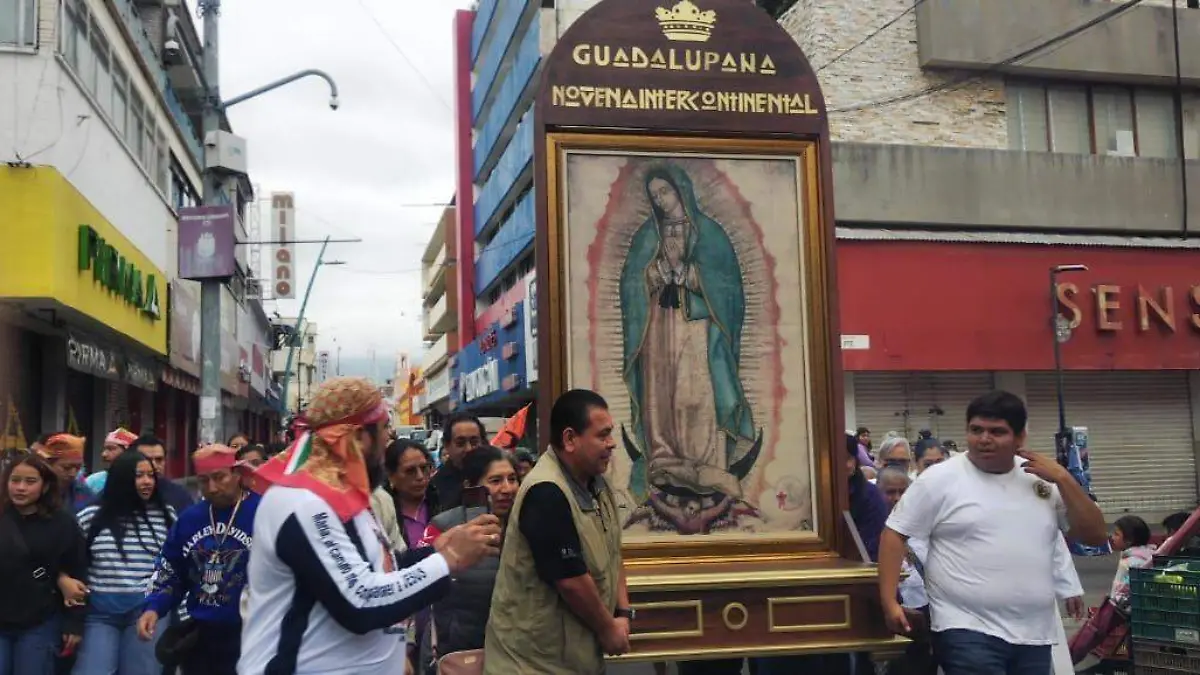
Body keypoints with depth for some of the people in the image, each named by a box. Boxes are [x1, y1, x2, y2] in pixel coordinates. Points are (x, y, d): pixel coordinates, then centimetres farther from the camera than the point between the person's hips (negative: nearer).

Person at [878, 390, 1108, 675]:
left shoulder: (1042, 479, 7)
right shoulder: (940, 479, -4)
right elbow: (895, 534, -2)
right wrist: (889, 602, -10)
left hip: (1034, 635, 5)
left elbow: (1095, 535, 7)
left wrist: (1063, 478, -4)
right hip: (967, 632, -5)